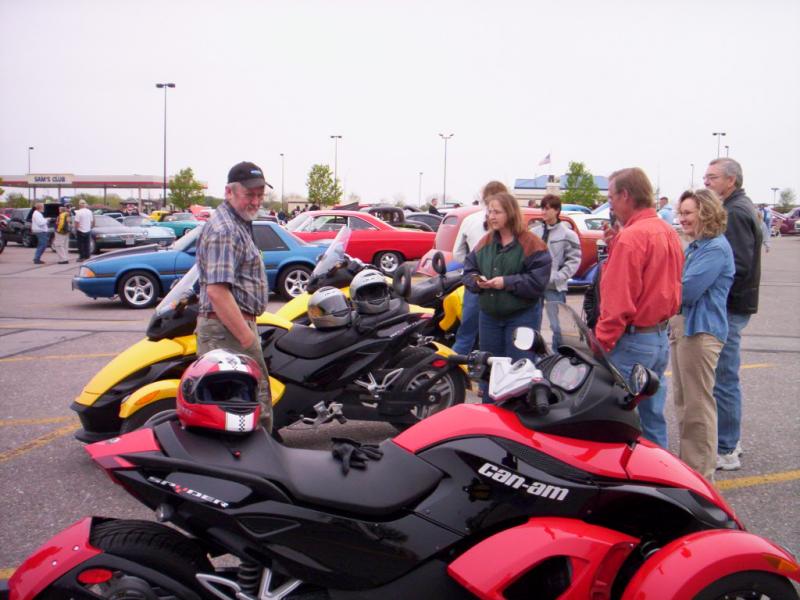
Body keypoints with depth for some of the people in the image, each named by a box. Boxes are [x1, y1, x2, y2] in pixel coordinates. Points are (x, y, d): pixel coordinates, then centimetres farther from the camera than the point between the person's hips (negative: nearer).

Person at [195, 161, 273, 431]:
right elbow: (217, 290, -24)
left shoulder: (238, 224, 19)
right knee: (255, 405, -8)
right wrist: (247, 337, -22)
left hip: (236, 325, 11)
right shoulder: (224, 230, -16)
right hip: (228, 328, -11)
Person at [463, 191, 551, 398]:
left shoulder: (531, 244, -9)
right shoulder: (485, 242, 9)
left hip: (520, 317, -6)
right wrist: (476, 281, -11)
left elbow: (537, 281, -16)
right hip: (488, 316, 6)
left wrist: (506, 282, -20)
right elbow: (468, 270, 11)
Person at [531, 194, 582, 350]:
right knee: (532, 325, 13)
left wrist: (555, 277, -14)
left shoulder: (568, 235, -3)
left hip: (555, 288, -4)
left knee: (558, 326, -4)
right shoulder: (534, 233, 10)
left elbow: (574, 261, -7)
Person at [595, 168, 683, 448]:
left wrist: (600, 343, -15)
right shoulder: (668, 232, 11)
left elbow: (619, 301, -20)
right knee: (653, 418, 16)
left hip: (633, 341, -9)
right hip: (660, 338, 9)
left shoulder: (631, 237, -17)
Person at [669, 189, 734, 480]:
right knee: (683, 401, 17)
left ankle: (701, 475, 4)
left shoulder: (716, 248, -15)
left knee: (698, 404, -5)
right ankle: (688, 462, 30)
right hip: (681, 326, 10)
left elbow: (687, 290, -21)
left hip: (701, 331, -10)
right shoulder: (694, 247, 16)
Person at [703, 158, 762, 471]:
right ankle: (730, 439, 29)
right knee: (726, 377, 18)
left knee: (723, 379, -4)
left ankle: (726, 451, 3)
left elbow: (738, 266, -24)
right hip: (733, 306, 11)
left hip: (729, 308, -11)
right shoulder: (742, 207, 17)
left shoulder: (735, 213, -15)